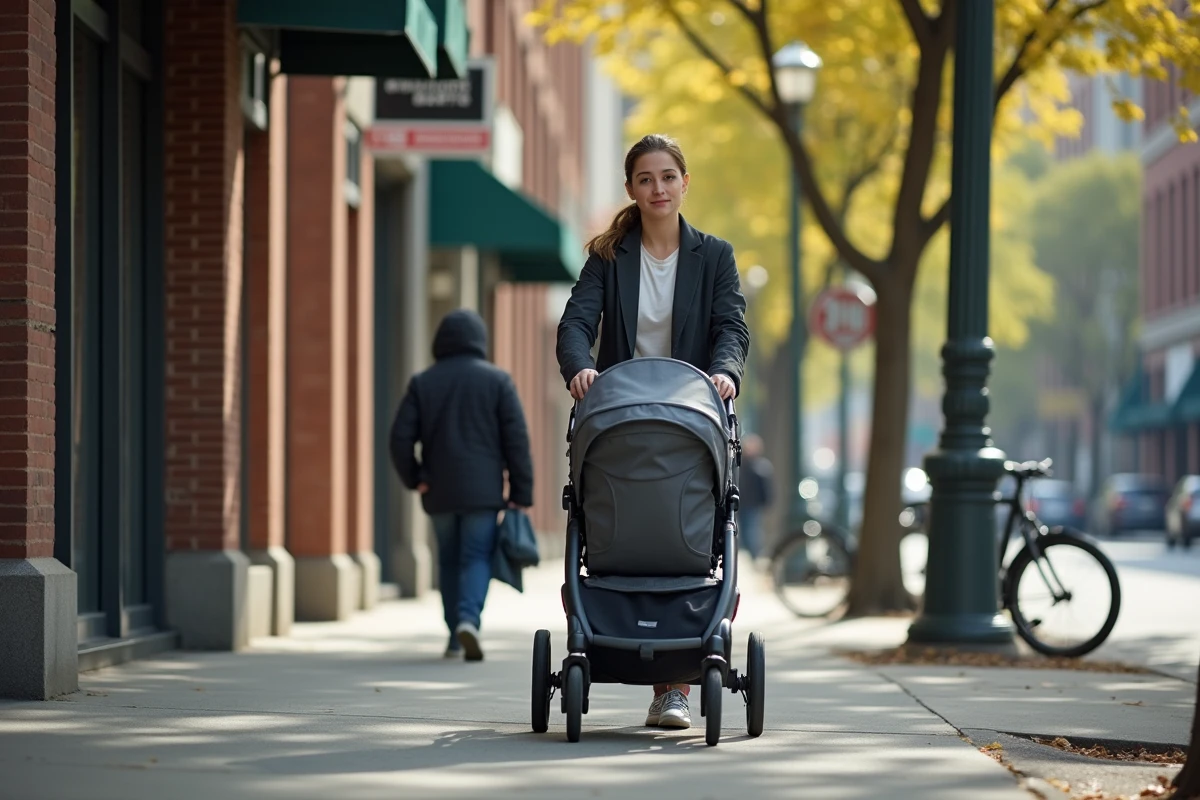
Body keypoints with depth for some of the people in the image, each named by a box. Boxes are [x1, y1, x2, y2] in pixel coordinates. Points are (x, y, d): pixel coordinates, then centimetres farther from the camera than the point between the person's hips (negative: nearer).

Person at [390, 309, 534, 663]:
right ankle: (469, 618, -25)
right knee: (477, 557, -1)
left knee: (449, 561, 13)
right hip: (483, 491, -2)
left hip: (439, 493, 2)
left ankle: (455, 637, 16)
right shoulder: (497, 380, -2)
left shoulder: (422, 382, 3)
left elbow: (401, 438, -3)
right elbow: (517, 441, -5)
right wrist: (521, 493, -3)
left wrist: (414, 479, 9)